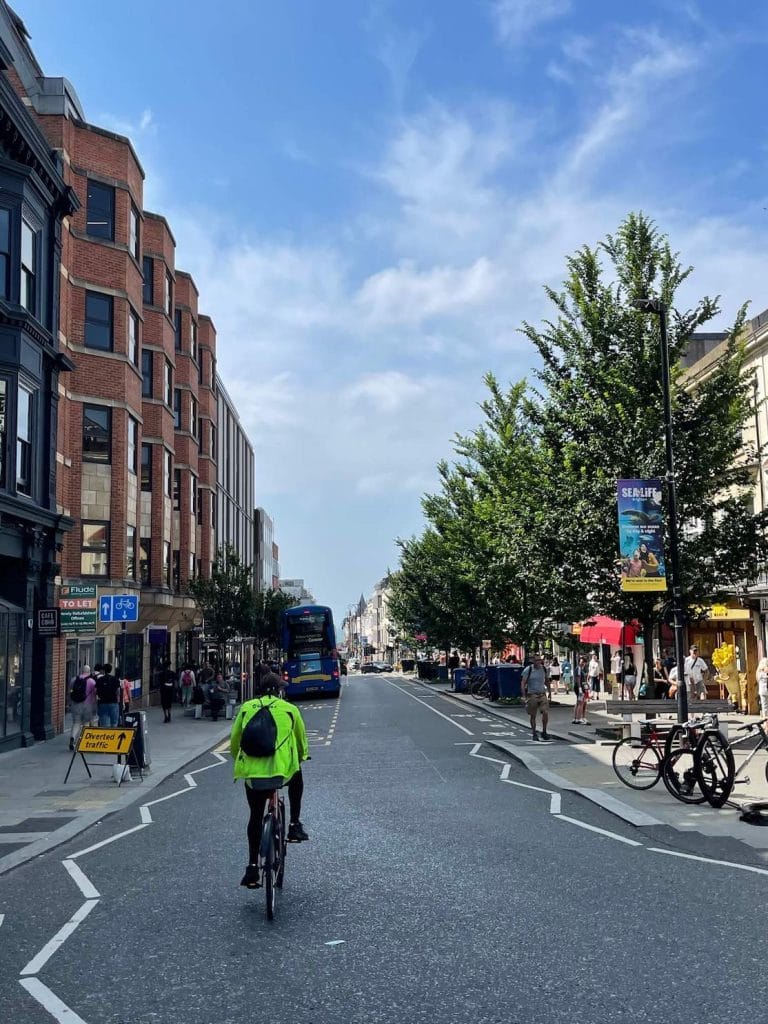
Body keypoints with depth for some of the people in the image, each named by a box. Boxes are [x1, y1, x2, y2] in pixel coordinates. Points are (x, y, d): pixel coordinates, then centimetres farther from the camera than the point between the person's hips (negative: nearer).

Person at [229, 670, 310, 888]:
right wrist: (302, 757, 42)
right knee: (297, 777, 33)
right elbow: (301, 739, 21)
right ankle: (295, 825, 28)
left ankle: (252, 867, 15)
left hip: (253, 774, 1)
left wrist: (239, 761, 35)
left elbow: (234, 741, 16)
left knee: (255, 817, 18)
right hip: (283, 771, -1)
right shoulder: (289, 709, 8)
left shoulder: (246, 708, 11)